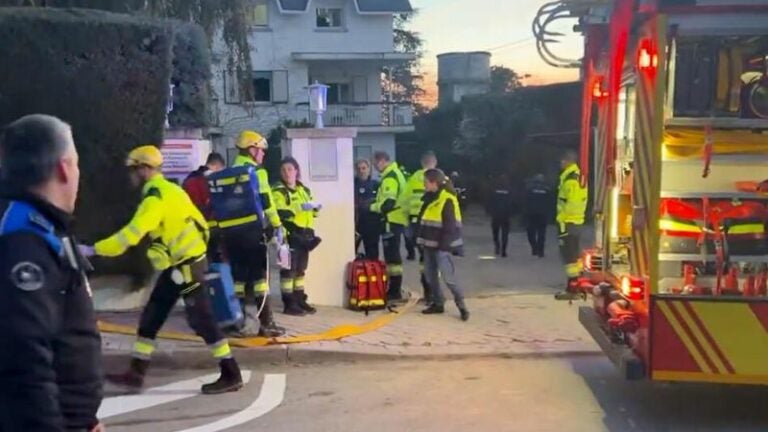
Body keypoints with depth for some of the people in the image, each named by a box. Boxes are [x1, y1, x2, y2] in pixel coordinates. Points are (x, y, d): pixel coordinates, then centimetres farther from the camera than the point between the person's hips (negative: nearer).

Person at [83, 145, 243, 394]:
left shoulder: (156, 197, -18)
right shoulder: (165, 191, 13)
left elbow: (131, 234, -24)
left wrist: (93, 250, -20)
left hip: (187, 265, -10)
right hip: (179, 264, 10)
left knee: (201, 320, -5)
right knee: (151, 316, 10)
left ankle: (231, 375, 3)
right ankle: (135, 374, 17)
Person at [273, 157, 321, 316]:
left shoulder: (304, 190, 19)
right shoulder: (278, 191, -5)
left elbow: (310, 212, 29)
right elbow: (280, 213, -20)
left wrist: (315, 208, 7)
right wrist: (299, 207, -27)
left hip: (304, 234, 7)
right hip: (290, 235, -7)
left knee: (301, 269, 13)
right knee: (289, 269, -8)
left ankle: (300, 300, 21)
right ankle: (289, 304, -4)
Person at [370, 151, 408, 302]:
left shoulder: (390, 177, -17)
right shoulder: (395, 173, 17)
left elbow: (388, 202, -24)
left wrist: (374, 206, -9)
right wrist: (377, 204, 13)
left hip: (392, 221, -11)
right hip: (396, 219, 11)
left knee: (392, 256, -6)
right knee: (393, 255, 15)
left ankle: (395, 292, -3)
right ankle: (394, 289, 22)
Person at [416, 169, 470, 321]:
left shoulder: (447, 200, -14)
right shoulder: (430, 198, 13)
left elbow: (450, 226, -17)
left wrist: (444, 245, -18)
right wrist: (422, 240, 15)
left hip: (442, 246, -9)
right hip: (429, 244, 9)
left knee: (447, 276, -11)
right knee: (430, 275, 11)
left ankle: (461, 304, 2)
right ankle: (438, 303, 21)